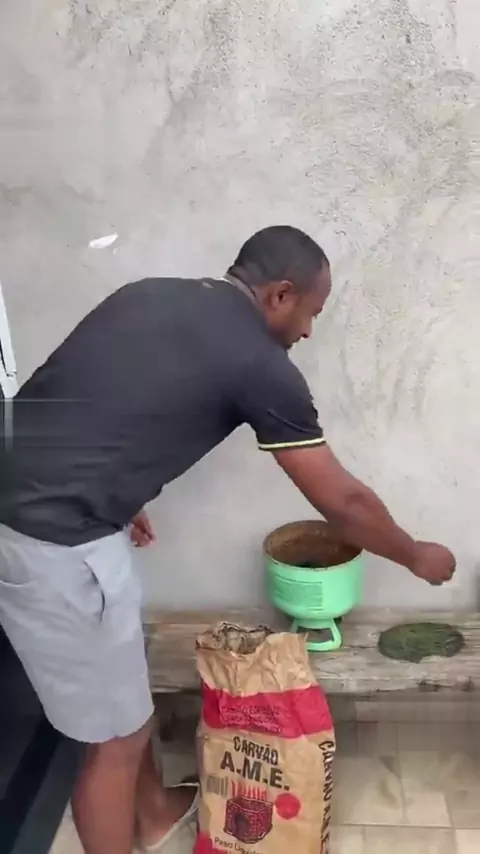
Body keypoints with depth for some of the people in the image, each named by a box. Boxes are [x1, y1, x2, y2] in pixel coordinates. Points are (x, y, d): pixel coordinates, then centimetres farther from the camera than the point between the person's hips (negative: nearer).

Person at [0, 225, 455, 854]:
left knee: (124, 680, 28)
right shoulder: (260, 364, -8)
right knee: (118, 734, 12)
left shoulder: (148, 294, 14)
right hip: (55, 542, -9)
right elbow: (342, 503, 1)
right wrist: (416, 556, 18)